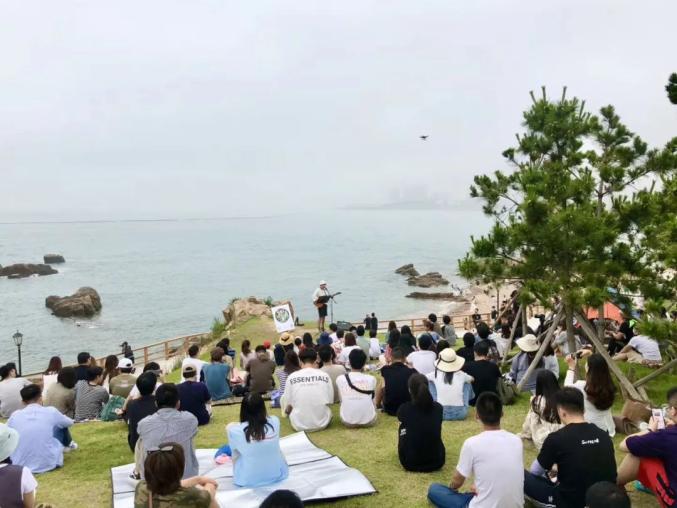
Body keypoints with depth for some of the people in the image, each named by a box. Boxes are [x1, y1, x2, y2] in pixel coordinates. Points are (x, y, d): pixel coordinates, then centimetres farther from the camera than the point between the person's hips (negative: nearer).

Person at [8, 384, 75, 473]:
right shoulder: (51, 411, -6)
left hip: (20, 466, 2)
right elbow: (70, 422, 15)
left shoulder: (14, 415, -3)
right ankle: (68, 445, 51)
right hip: (49, 464, -2)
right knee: (61, 425, 19)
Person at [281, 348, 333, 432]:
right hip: (322, 423, 3)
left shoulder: (292, 377, -7)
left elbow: (287, 404, 0)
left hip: (299, 425, -3)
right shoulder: (325, 376, -6)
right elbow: (330, 401, 1)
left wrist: (287, 409, 23)